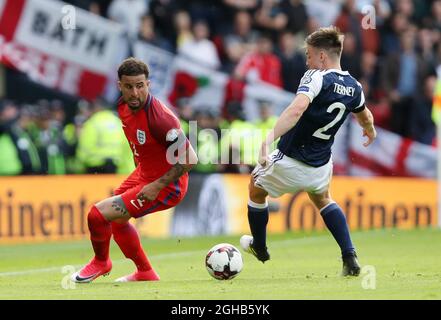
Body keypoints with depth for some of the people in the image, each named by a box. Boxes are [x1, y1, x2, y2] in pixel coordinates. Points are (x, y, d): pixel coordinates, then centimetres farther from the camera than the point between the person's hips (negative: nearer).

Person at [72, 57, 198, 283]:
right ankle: (145, 272, 47)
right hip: (144, 173, 9)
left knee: (98, 215, -13)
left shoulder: (159, 118, -32)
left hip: (166, 186, -9)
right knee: (117, 219, 29)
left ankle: (101, 262, 18)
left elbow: (189, 159, -31)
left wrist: (157, 186, -27)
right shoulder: (123, 105, -7)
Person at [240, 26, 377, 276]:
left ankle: (259, 248, 42)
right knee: (323, 200, 35)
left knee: (256, 188, 25)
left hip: (289, 163, -6)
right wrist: (370, 131, 46)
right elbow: (366, 117, 22)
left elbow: (296, 109, -39)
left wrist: (269, 140, -44)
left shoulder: (317, 77, -21)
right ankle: (350, 258, 17)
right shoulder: (354, 87, 0)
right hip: (321, 167, 6)